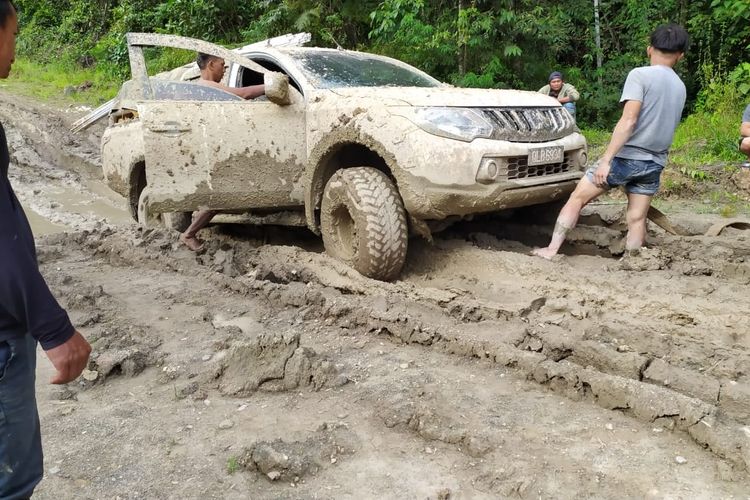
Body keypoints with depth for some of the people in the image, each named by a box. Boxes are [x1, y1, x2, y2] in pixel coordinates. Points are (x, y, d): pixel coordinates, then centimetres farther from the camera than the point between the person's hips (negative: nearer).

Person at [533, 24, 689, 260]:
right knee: (637, 219, 8)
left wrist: (606, 160, -22)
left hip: (626, 157, -6)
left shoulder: (640, 75, -9)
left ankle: (551, 250, 2)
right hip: (655, 163, 6)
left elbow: (628, 120, -19)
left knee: (577, 197, 3)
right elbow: (664, 124, 17)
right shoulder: (680, 87, 12)